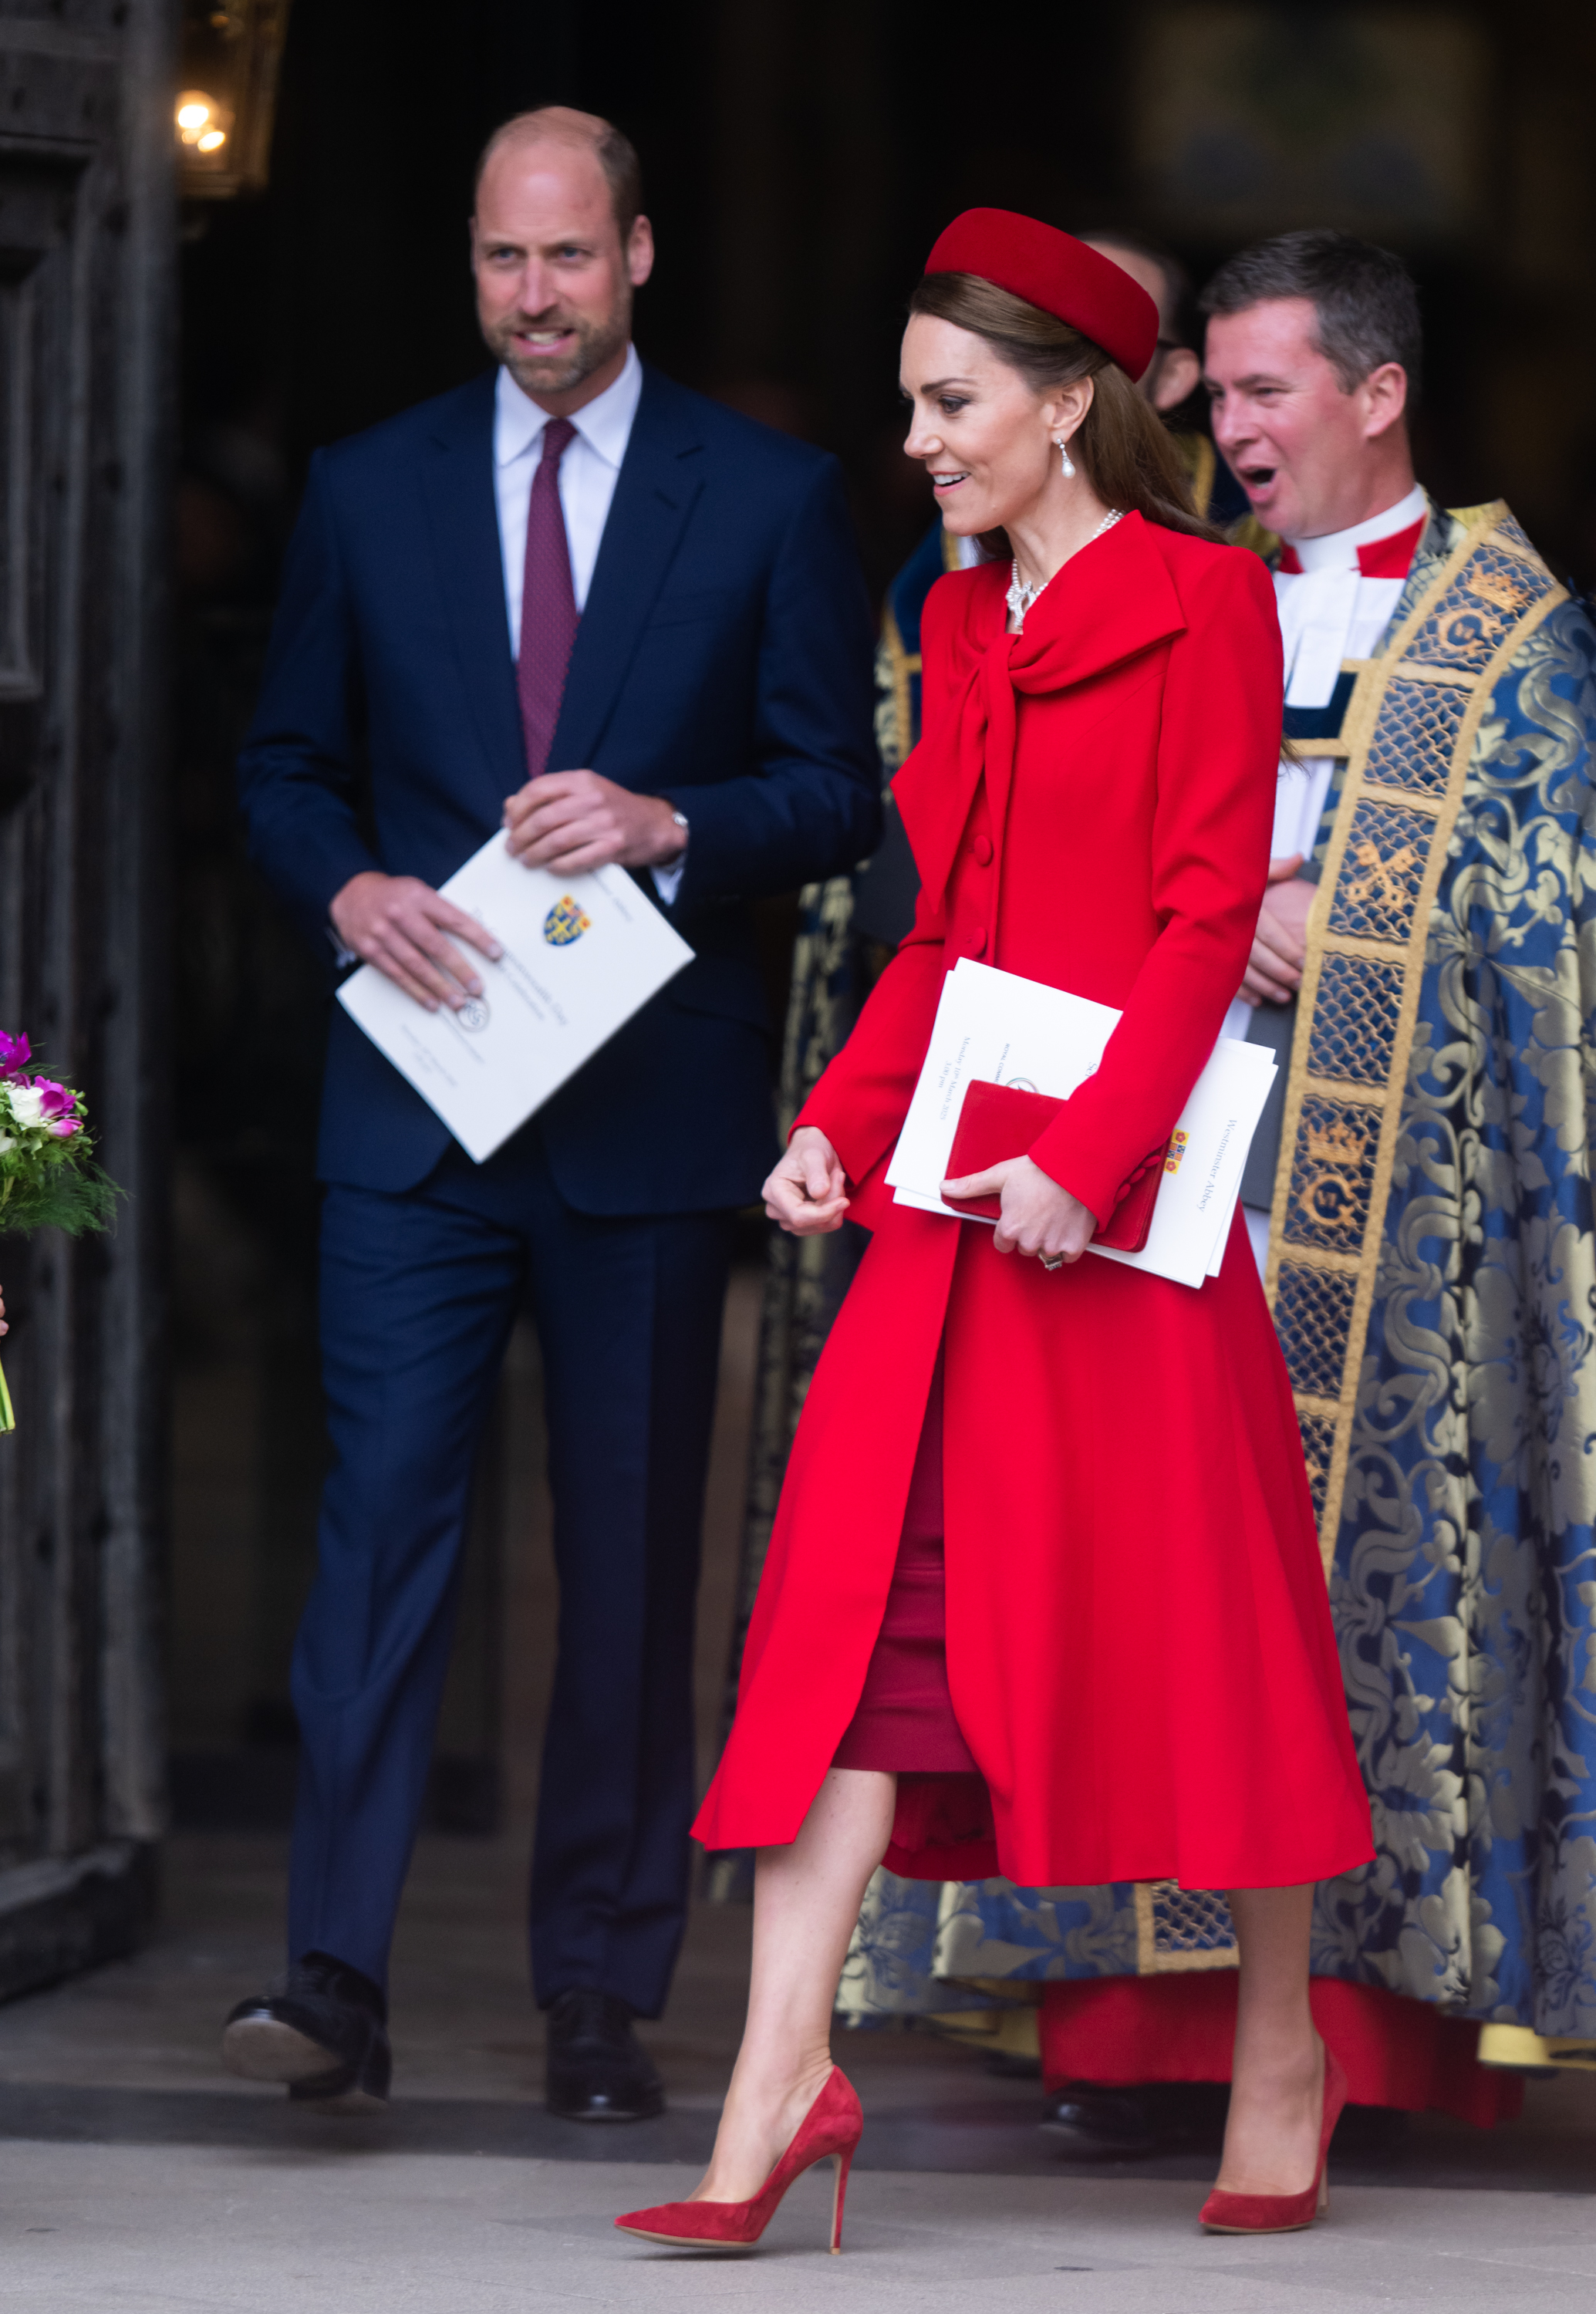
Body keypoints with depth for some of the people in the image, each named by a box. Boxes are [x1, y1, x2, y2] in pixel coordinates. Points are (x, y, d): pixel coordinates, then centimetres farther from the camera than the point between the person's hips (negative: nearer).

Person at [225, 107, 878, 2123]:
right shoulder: (368, 493, 9)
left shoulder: (769, 501, 4)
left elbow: (844, 789, 3)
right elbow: (286, 768, 14)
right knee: (382, 1517, -10)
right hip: (418, 1098, 1)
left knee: (634, 1554, 4)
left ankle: (601, 1997, 11)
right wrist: (350, 886, -7)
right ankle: (335, 1977, -14)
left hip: (649, 1110, 0)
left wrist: (670, 823, -14)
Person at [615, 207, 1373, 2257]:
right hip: (952, 1198, 6)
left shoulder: (1203, 607, -6)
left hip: (1120, 1198, -6)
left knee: (1187, 1612, 3)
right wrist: (841, 1123, 5)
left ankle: (1282, 2051, 19)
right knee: (865, 1592, -4)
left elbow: (1207, 919, -12)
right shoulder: (964, 623, 16)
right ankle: (784, 2080, -9)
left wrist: (1086, 1153, -20)